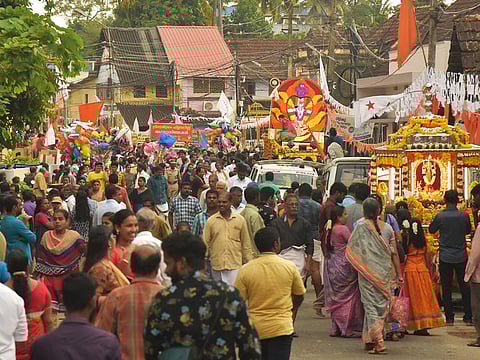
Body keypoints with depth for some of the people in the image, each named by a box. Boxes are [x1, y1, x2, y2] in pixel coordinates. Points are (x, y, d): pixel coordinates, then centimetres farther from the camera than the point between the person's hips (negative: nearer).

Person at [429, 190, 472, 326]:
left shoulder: (440, 216, -10)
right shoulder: (464, 216, -7)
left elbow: (431, 230, 6)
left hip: (445, 257, -1)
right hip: (461, 256, 1)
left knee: (446, 288, 6)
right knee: (464, 287, 9)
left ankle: (449, 318, 5)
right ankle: (468, 317, 9)